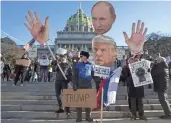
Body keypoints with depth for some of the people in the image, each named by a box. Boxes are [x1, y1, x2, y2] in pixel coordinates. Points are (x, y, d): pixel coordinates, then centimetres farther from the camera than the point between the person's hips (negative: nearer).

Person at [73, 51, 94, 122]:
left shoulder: (90, 65, 6)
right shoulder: (78, 64, 0)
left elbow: (93, 75, 10)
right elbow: (75, 75, -2)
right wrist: (74, 85, -12)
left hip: (88, 86, 2)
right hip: (80, 86, -1)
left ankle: (88, 117, 18)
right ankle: (79, 117, 11)